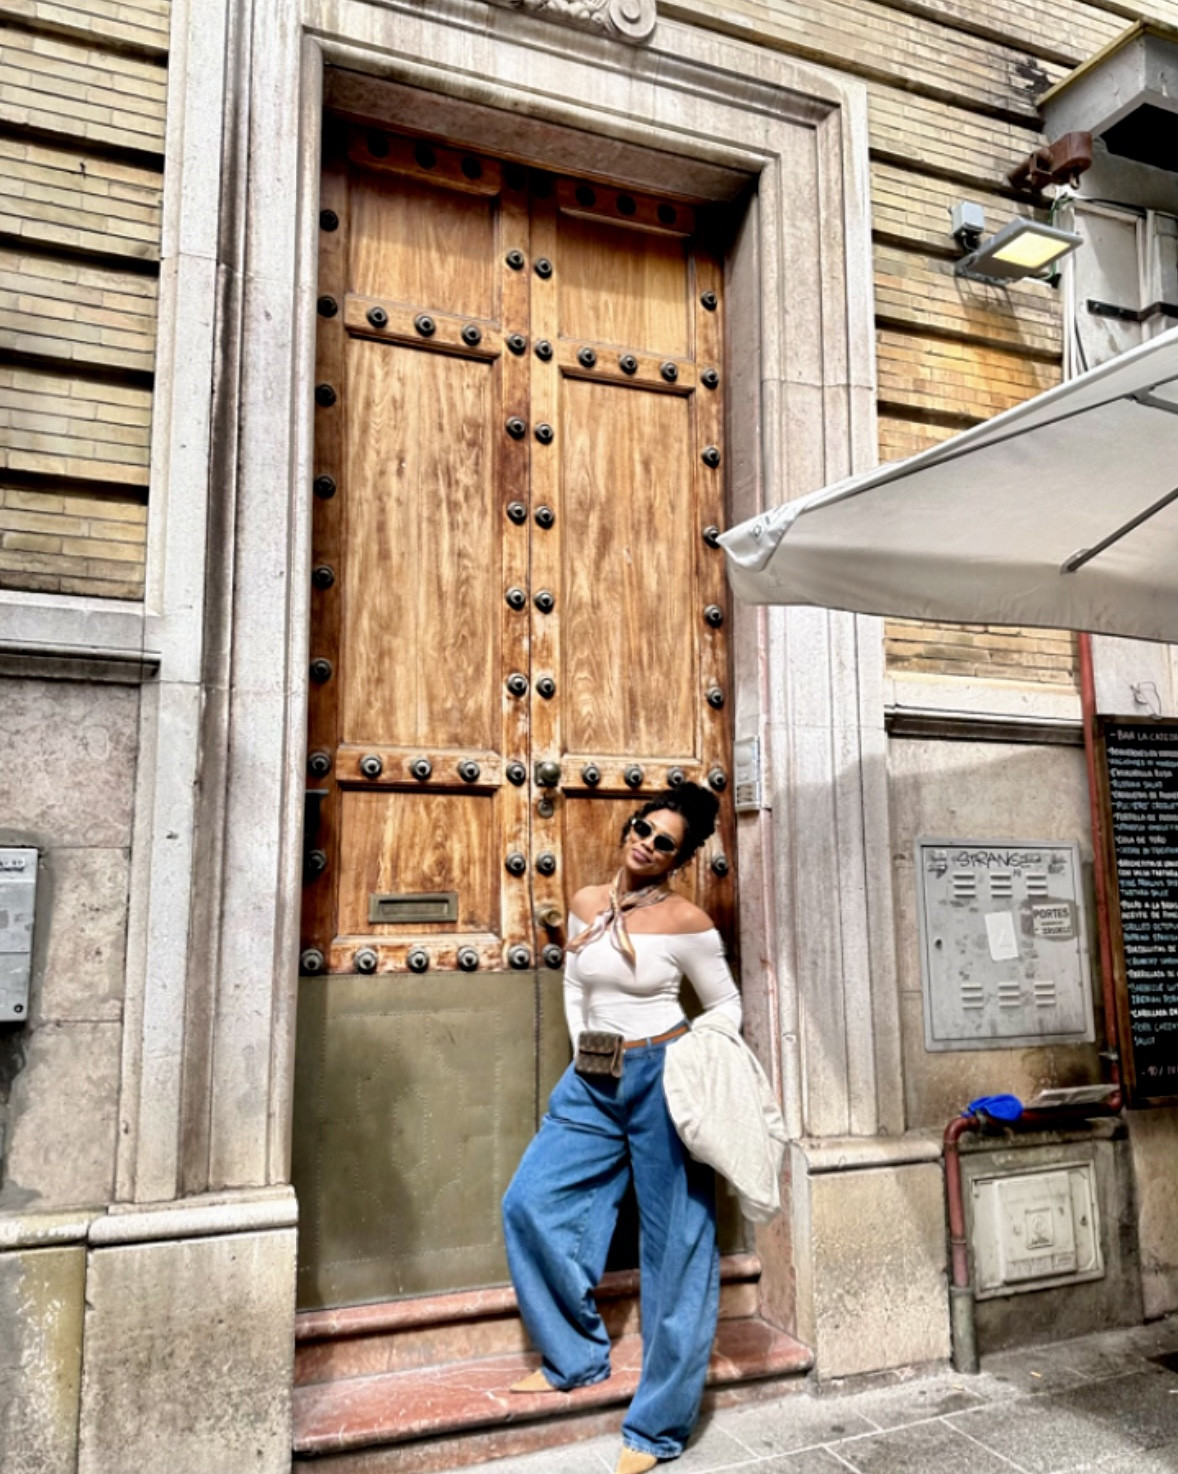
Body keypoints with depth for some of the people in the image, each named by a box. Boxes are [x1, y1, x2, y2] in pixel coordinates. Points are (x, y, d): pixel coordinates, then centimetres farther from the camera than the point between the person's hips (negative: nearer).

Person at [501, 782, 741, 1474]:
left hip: (662, 1080, -6)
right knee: (531, 1203, 4)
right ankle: (578, 1357, 25)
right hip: (593, 1083, 6)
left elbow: (727, 1007, 0)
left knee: (674, 1243, 3)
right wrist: (582, 1048, 6)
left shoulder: (686, 922, -10)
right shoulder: (587, 903, 5)